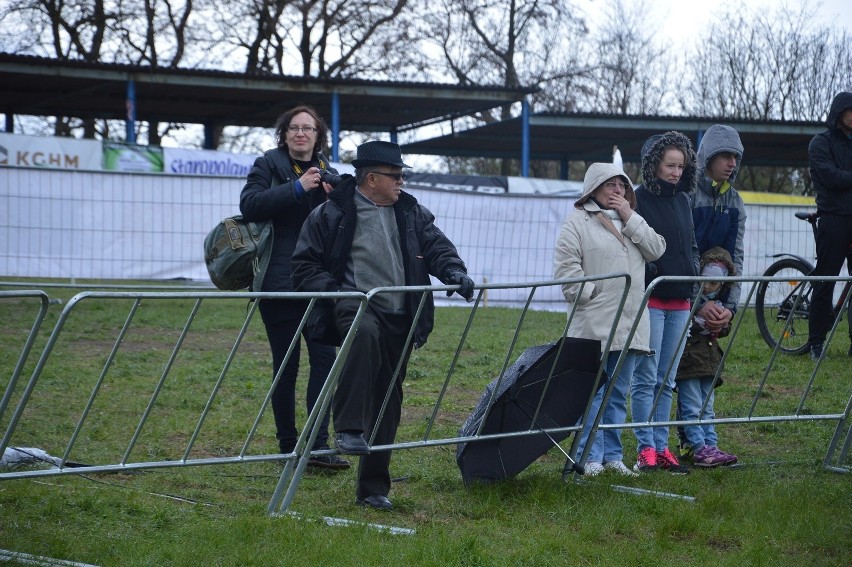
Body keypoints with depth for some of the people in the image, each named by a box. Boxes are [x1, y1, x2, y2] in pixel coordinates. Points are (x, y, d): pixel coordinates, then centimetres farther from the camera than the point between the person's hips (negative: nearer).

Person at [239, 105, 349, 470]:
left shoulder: (326, 172, 16)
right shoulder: (268, 165, 3)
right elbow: (249, 204, -14)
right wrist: (297, 188, -19)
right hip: (279, 282, -4)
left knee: (325, 357, -8)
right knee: (286, 365, 0)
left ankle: (319, 446, -9)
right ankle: (288, 446, 11)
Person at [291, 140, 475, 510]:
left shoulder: (411, 212, 13)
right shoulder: (333, 213, -1)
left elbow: (436, 246, 10)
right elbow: (305, 264, 2)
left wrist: (453, 272, -11)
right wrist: (333, 290, -13)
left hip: (399, 318, 6)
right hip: (356, 306, -6)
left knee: (388, 399, 6)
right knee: (366, 333, -41)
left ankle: (373, 488, 16)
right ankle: (348, 430, -37)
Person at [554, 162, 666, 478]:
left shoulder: (632, 221, 19)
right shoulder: (578, 222, 0)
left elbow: (656, 250, 5)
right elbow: (566, 268, -7)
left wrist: (630, 217, -1)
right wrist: (590, 294, -13)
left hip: (629, 322, 6)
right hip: (593, 323, -6)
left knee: (618, 393, 9)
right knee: (593, 391, -5)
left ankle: (612, 455, 15)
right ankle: (591, 457, -1)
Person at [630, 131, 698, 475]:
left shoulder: (682, 201, 14)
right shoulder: (639, 200, -6)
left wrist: (693, 277, 7)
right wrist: (649, 272, -19)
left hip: (680, 301, 7)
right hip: (649, 299, -6)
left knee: (666, 381, 9)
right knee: (646, 378, -5)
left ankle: (661, 446, 12)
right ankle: (646, 449, -2)